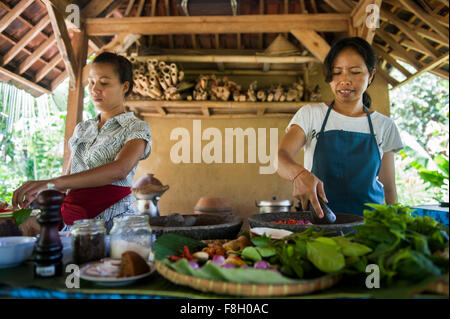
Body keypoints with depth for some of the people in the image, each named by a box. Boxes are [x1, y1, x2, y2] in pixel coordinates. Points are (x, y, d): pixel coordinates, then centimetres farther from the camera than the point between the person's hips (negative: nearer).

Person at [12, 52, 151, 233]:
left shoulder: (136, 128, -2)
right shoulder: (81, 129, 17)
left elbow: (120, 169, -21)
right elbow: (68, 177, 18)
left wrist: (52, 183, -29)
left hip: (113, 218, -5)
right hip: (71, 218, 6)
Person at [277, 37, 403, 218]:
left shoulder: (384, 126, 10)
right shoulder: (310, 115, 3)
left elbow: (389, 188, 13)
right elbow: (280, 157, -12)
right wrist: (299, 173, -32)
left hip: (368, 221, 2)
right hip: (318, 218, -1)